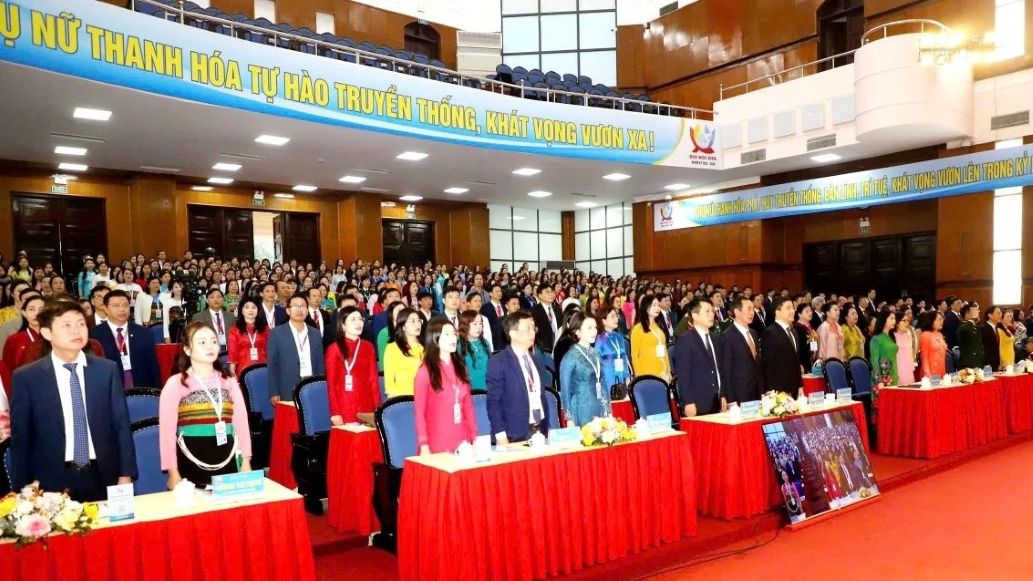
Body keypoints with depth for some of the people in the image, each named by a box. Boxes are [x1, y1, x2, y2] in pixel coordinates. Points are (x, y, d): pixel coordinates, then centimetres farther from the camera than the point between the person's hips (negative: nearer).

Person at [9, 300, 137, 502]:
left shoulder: (107, 369, 2)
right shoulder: (26, 377, -1)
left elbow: (121, 425, 3)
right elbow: (21, 438, 2)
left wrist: (126, 474, -2)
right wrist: (23, 490, -1)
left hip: (103, 479, 1)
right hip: (53, 482, -1)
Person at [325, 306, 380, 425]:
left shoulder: (368, 347, 10)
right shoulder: (334, 349, -1)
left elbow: (373, 379, 10)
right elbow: (331, 383, -2)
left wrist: (379, 408, 4)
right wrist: (335, 413, -8)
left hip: (367, 407, 3)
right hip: (344, 408, -3)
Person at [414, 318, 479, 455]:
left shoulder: (460, 368, 10)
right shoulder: (425, 371, -6)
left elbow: (468, 406, 12)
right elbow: (420, 412, -7)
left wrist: (475, 437, 7)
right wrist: (423, 444, -13)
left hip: (462, 443, 5)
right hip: (437, 446, -5)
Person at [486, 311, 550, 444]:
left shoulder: (536, 362, 15)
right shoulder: (498, 362, -6)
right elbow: (493, 401, -10)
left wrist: (547, 429, 11)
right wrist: (500, 435, -16)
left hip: (539, 432, 6)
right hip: (514, 435, -6)